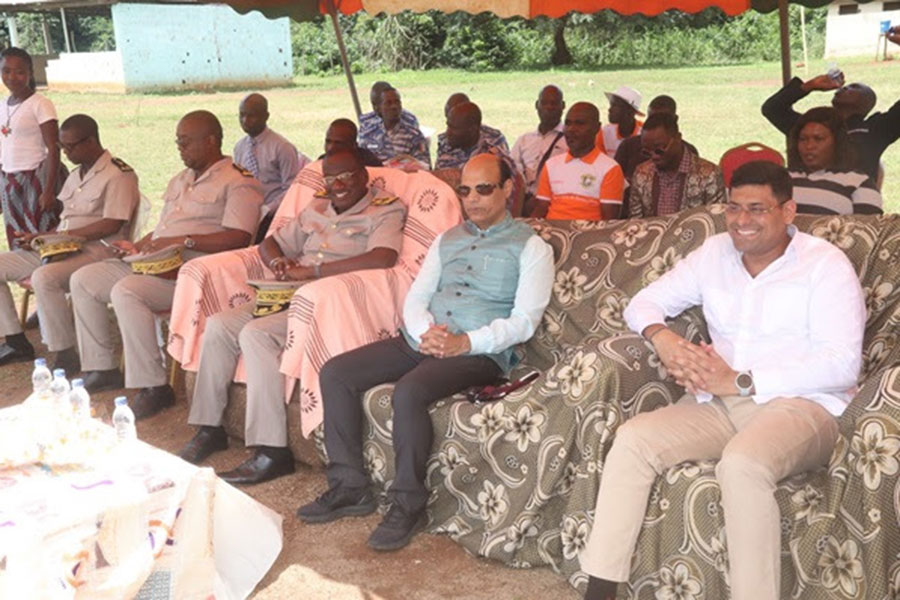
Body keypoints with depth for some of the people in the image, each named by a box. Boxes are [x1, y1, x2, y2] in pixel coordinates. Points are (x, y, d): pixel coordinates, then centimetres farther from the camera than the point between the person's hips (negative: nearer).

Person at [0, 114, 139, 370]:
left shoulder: (118, 175, -8)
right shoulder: (76, 176, 21)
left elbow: (111, 226, -17)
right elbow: (67, 222, 19)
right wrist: (39, 239, -1)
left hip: (98, 251, -10)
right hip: (61, 248, 10)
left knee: (44, 277, -35)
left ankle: (66, 356, -24)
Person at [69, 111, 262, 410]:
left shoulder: (238, 181, -6)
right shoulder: (179, 181, 25)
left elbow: (238, 238, -18)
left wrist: (184, 240, -21)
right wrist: (136, 247, 9)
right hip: (154, 263, 10)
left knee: (126, 291, -32)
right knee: (83, 279, 3)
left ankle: (153, 387, -25)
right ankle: (101, 367, 9)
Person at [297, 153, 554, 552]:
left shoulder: (530, 246, 4)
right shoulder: (448, 239, 22)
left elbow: (524, 321, -7)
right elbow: (415, 297, 14)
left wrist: (465, 342, -20)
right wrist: (425, 331, -9)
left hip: (480, 352, -6)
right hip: (421, 341, 7)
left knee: (408, 392, -34)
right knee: (335, 373, -11)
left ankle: (408, 504, -17)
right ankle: (349, 486, -4)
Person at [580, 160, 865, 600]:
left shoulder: (825, 264, -2)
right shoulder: (714, 254, 14)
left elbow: (842, 365, -12)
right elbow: (644, 302, 17)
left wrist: (740, 381, -19)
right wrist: (662, 338, -9)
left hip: (801, 404, -5)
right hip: (720, 403, 5)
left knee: (741, 463, -37)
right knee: (632, 438, -20)